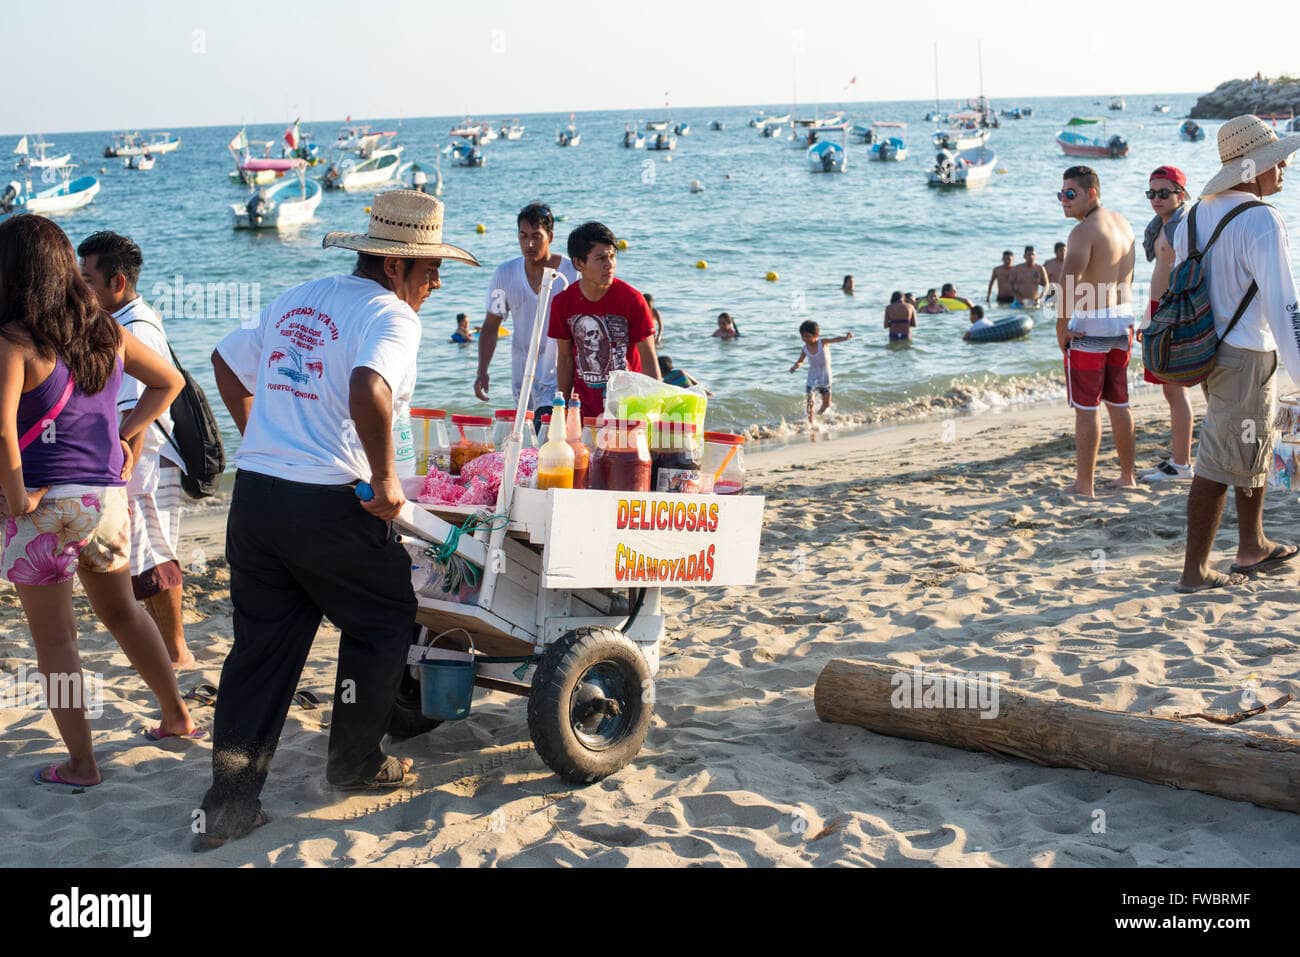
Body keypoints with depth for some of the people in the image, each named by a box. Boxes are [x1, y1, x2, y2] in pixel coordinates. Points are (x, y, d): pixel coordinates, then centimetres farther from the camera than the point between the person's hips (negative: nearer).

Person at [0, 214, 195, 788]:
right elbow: (169, 381, 16)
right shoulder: (105, 330, 4)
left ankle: (80, 763, 12)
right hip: (108, 494, 6)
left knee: (53, 635, 7)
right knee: (121, 611, 25)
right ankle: (177, 716, 34)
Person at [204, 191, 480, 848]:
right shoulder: (391, 316, -9)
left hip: (253, 494, 7)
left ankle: (229, 803, 11)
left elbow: (227, 360, 28)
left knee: (262, 645, 12)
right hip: (327, 507, -7)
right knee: (383, 621, 16)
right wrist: (385, 481, -18)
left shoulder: (296, 299, 17)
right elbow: (368, 392, -29)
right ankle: (355, 763, 27)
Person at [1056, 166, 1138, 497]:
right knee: (1118, 403, 17)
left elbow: (1068, 283, -26)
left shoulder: (1084, 231, -16)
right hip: (1122, 321, 9)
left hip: (1090, 325, -9)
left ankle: (1084, 484, -1)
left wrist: (1061, 327, -18)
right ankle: (1127, 476, 24)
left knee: (1086, 408, -3)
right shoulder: (1123, 224, 12)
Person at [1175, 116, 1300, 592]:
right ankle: (1194, 571, 4)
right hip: (1245, 356, -9)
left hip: (1207, 351, 9)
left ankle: (1253, 546, 36)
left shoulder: (1194, 215, 7)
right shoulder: (1260, 220, -19)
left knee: (1254, 448, 23)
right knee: (1220, 463, -2)